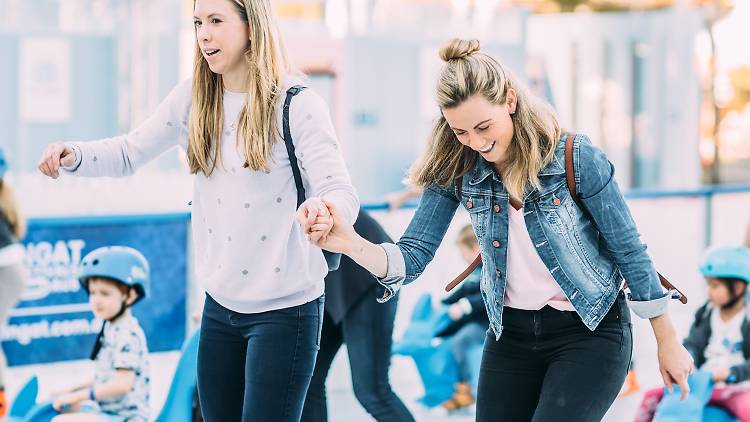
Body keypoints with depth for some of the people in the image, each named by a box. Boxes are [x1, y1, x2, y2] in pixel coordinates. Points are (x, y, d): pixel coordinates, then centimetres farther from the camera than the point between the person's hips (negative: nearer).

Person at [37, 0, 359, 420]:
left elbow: (342, 194, -20)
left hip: (284, 308, -5)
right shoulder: (193, 99, 2)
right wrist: (74, 155, -13)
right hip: (221, 303, 6)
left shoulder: (297, 105, -13)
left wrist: (322, 210, -45)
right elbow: (130, 153, 7)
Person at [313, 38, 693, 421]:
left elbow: (630, 253, -9)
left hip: (589, 333, -5)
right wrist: (350, 243, -31)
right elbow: (414, 256, -10)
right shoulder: (455, 170, -7)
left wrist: (667, 343, -2)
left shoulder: (575, 158, -19)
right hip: (511, 334, 5)